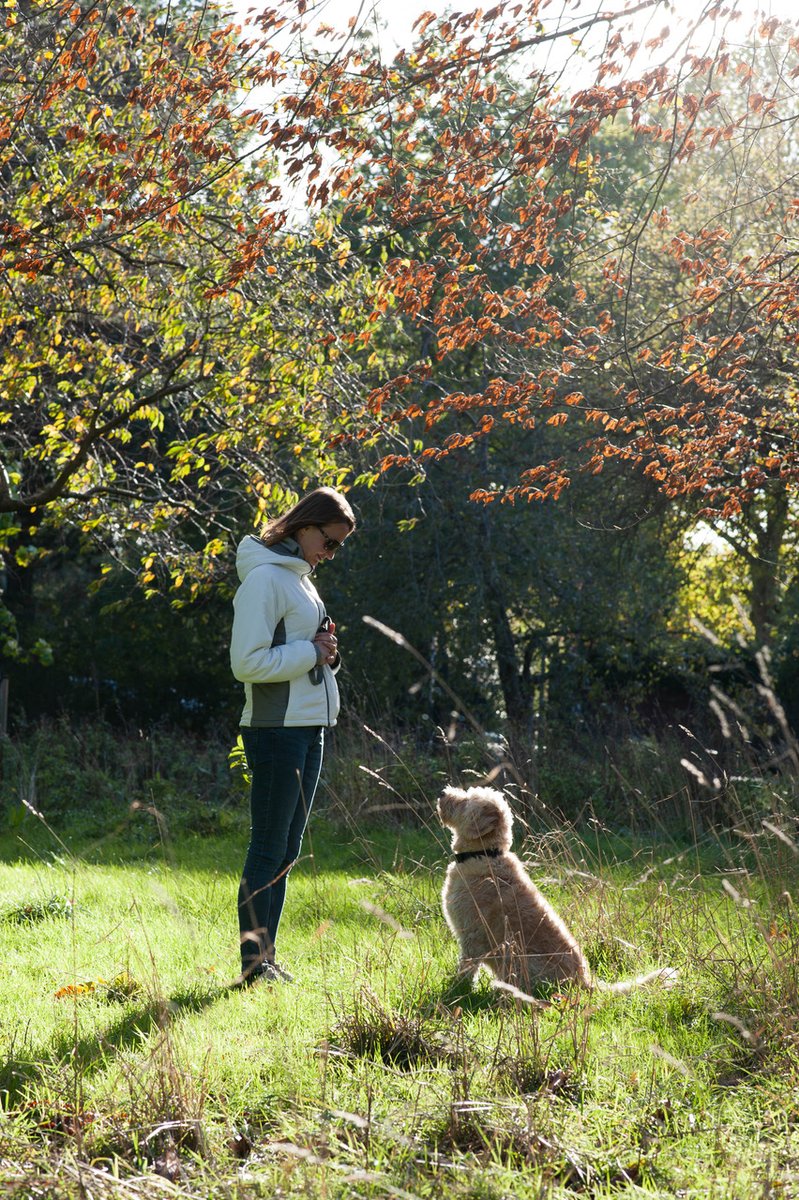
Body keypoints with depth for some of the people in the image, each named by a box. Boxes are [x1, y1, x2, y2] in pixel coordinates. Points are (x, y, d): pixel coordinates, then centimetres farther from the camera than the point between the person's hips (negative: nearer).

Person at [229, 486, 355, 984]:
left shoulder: (299, 578, 16)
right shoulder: (266, 578, -13)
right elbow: (248, 662, -20)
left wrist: (326, 654, 4)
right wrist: (311, 653, -14)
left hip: (310, 728, 10)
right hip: (277, 730, -10)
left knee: (288, 850, 12)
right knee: (269, 849, -6)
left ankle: (266, 958, 17)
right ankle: (254, 964, -1)